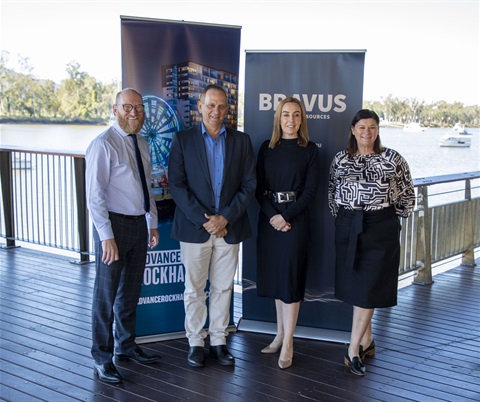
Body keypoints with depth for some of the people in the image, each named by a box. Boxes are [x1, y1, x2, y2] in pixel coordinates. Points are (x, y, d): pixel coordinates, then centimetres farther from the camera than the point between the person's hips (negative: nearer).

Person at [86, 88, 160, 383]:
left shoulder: (142, 143, 10)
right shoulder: (103, 145, -14)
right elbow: (95, 194, -17)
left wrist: (153, 223, 15)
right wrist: (106, 236, -21)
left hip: (140, 223, 7)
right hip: (114, 225, -7)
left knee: (131, 291, 18)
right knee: (107, 294, 3)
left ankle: (126, 346, 35)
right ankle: (102, 358, 18)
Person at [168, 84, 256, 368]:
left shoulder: (242, 141, 5)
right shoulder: (183, 140, 0)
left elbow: (249, 185, 1)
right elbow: (177, 185, -7)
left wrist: (225, 218, -11)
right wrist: (204, 220, -14)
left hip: (229, 227, 2)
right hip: (194, 227, -1)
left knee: (223, 288, 11)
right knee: (195, 289, 8)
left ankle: (219, 341, 24)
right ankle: (196, 342, 22)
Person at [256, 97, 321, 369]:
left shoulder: (310, 150, 0)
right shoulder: (267, 148, 8)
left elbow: (311, 191, -5)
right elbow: (259, 188, 4)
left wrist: (286, 217, -14)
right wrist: (272, 216, -11)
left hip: (295, 219, -3)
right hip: (269, 218, 4)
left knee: (290, 277, -3)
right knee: (274, 275, 9)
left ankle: (288, 344, 4)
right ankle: (280, 334, 21)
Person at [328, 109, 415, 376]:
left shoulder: (392, 159, -3)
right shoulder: (341, 159, 5)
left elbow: (407, 194, 3)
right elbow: (332, 192, 14)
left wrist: (392, 218, 2)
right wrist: (342, 217, 8)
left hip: (381, 227, -3)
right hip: (348, 227, 4)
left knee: (368, 288, -4)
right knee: (355, 285, 9)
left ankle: (354, 349, 1)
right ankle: (367, 340, 24)